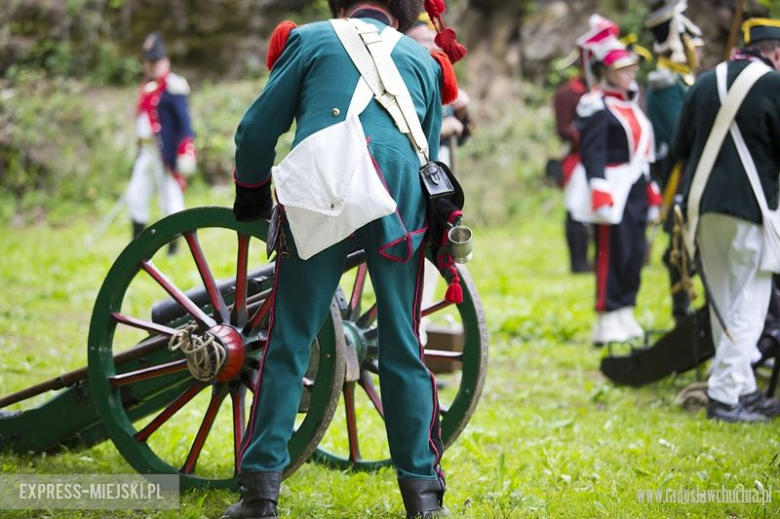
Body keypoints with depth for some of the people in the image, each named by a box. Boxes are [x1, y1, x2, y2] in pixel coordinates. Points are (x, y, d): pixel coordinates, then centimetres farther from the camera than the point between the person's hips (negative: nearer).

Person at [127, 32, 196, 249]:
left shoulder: (173, 88, -10)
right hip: (146, 152, 9)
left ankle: (174, 249, 5)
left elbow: (185, 125, -15)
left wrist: (185, 155, -21)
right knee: (136, 198, 9)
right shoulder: (146, 88, 16)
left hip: (166, 154, -9)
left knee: (171, 200, -2)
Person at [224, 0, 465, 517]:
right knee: (403, 348, 10)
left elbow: (256, 130, 13)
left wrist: (250, 194, 28)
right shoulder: (423, 62, 22)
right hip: (401, 210, 2)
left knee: (288, 344, 4)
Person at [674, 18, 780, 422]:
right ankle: (724, 396, -6)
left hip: (703, 205, 6)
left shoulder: (704, 83, 9)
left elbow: (679, 146, 12)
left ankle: (744, 389, 21)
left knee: (723, 302, 14)